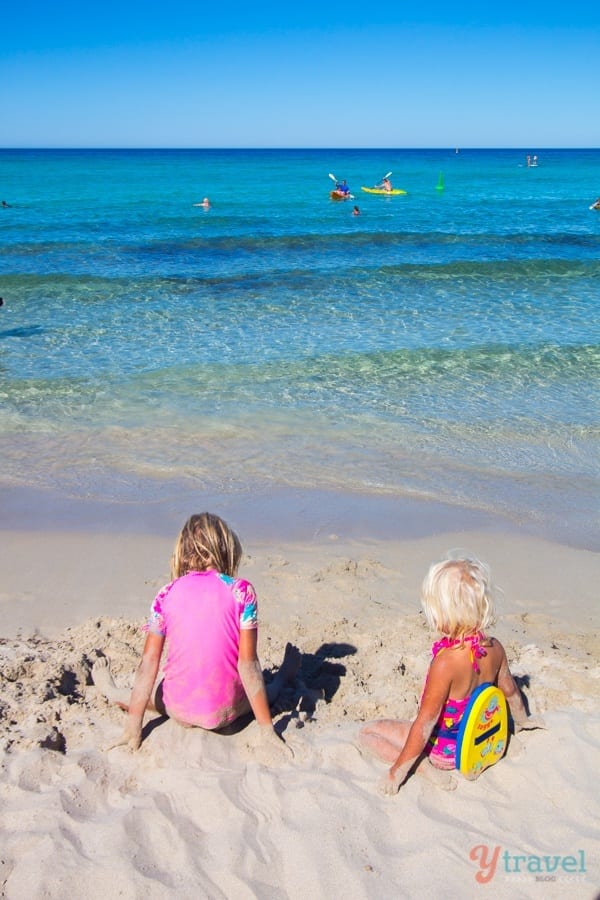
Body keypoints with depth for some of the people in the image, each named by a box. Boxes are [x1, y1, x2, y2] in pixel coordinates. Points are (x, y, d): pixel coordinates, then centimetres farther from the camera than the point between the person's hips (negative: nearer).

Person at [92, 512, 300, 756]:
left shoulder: (167, 595, -4)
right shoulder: (240, 591, -10)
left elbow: (148, 664, -4)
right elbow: (248, 664, -11)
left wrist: (133, 728, 0)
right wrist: (267, 729, -5)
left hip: (178, 710, 1)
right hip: (225, 712, -1)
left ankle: (115, 693, 57)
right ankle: (282, 679, 58)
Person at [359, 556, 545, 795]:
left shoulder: (446, 661, -34)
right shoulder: (495, 648, -14)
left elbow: (426, 722, -29)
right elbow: (510, 690, 5)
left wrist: (397, 771, -18)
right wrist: (522, 720, 27)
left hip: (444, 750, -8)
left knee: (367, 732, 2)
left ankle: (423, 765, -10)